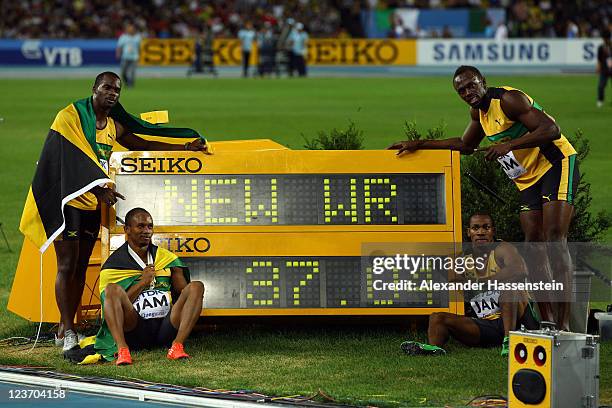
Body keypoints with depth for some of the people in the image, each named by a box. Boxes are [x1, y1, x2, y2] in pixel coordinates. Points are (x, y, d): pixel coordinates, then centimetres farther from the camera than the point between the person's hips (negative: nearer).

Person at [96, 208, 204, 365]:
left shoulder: (168, 259, 19)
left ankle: (177, 346, -32)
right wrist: (142, 282, -5)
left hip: (166, 328, 3)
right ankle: (122, 350, -43)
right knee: (112, 289, -26)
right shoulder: (114, 266, 8)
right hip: (134, 329, -3)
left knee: (196, 286, -15)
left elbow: (184, 291, 15)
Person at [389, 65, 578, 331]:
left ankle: (564, 323, -27)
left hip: (557, 164, -9)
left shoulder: (508, 100, -18)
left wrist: (509, 145, -32)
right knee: (534, 246, 2)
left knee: (554, 238, -21)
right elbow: (466, 145, 30)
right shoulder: (478, 112, 10)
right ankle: (547, 322, 3)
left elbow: (552, 130, -26)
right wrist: (419, 145, 24)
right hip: (528, 178, 9)